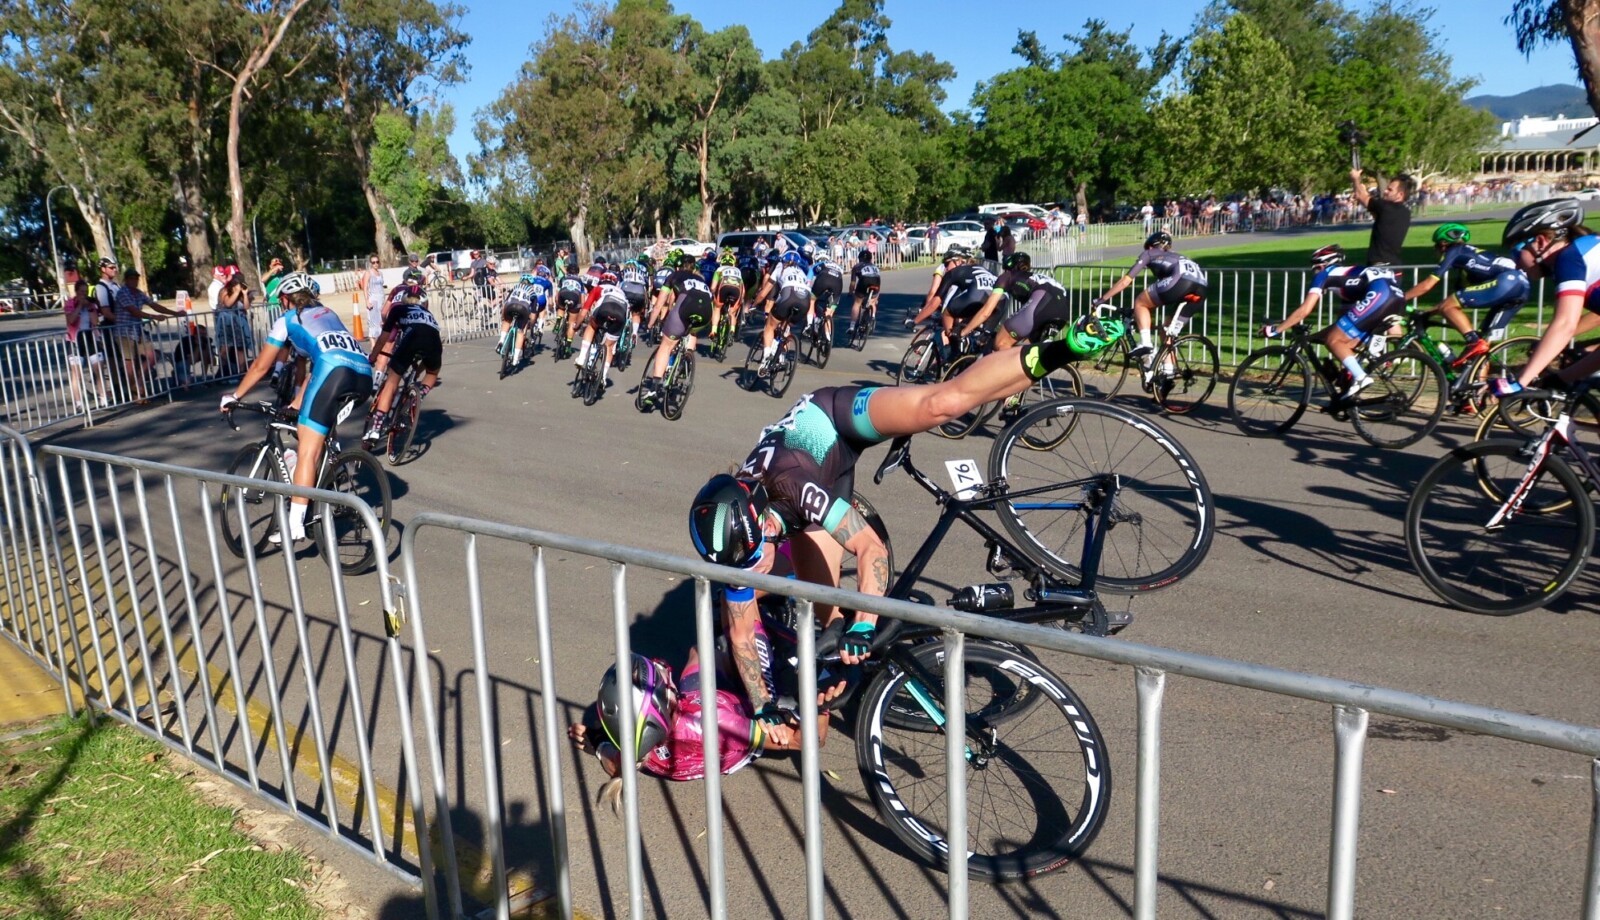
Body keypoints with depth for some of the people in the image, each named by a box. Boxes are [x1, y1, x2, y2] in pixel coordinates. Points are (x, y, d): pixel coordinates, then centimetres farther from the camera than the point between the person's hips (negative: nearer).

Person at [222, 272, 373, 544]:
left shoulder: (287, 319, 22)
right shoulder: (327, 313, 38)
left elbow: (261, 366, 25)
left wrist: (234, 396, 38)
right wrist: (296, 405, 44)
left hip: (335, 369, -6)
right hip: (364, 375, 6)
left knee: (307, 451, -5)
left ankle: (294, 524, -11)